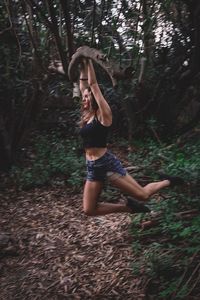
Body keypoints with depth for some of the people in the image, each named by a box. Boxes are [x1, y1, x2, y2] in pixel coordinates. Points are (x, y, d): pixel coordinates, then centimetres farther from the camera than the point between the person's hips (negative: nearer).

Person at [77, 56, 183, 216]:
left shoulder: (103, 114, -7)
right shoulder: (87, 115, 12)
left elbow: (93, 85, -10)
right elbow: (83, 85, 17)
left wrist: (89, 62, -5)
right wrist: (82, 68, 19)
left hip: (108, 163, -8)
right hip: (93, 167, 8)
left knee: (142, 195, -1)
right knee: (89, 210, 2)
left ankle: (167, 182, 29)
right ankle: (128, 207, 16)